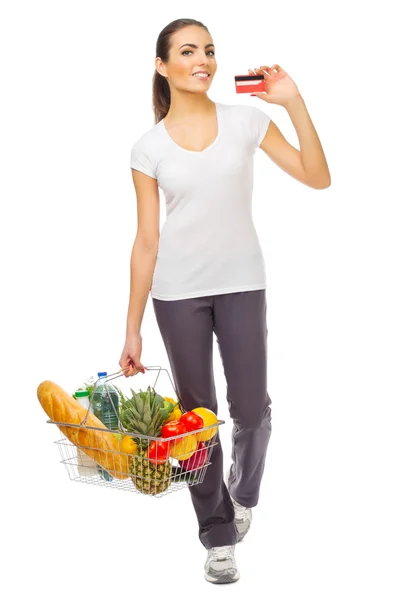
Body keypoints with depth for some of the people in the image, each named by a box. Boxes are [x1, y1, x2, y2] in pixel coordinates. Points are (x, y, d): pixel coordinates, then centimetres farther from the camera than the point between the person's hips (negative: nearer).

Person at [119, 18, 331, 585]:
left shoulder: (246, 119, 0)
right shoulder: (149, 147, 0)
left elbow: (317, 178, -6)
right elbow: (146, 242, 0)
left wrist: (294, 103, -15)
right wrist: (132, 330, -1)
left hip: (242, 284, 0)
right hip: (178, 292, 0)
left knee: (251, 409, 2)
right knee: (197, 413, 7)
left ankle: (243, 493, 35)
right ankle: (219, 535, 23)